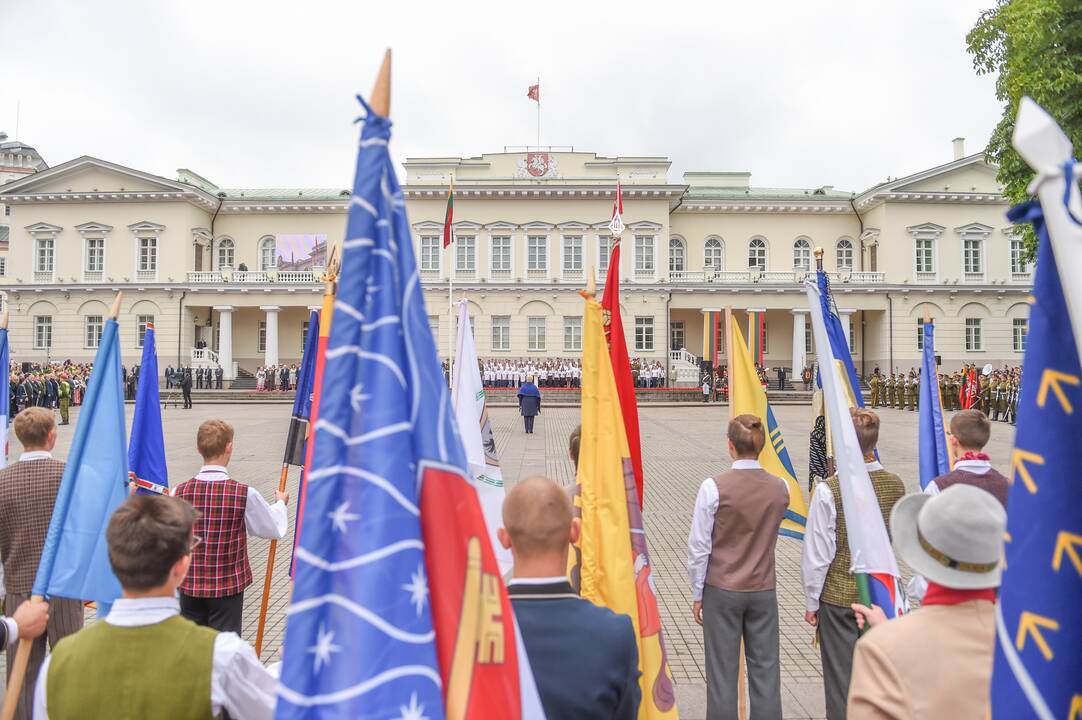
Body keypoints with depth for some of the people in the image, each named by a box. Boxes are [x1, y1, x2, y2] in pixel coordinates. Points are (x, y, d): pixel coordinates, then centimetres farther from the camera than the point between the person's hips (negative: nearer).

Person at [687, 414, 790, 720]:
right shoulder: (780, 487, -5)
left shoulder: (714, 487, -16)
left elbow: (699, 546, -11)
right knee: (765, 668, 12)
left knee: (722, 670, 7)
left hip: (722, 591, -3)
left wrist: (697, 594, 0)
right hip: (764, 591, 3)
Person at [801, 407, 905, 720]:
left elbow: (817, 554, -15)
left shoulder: (828, 490, -21)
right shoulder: (895, 484, -6)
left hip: (839, 596, -5)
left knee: (842, 681, 10)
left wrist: (812, 602, -4)